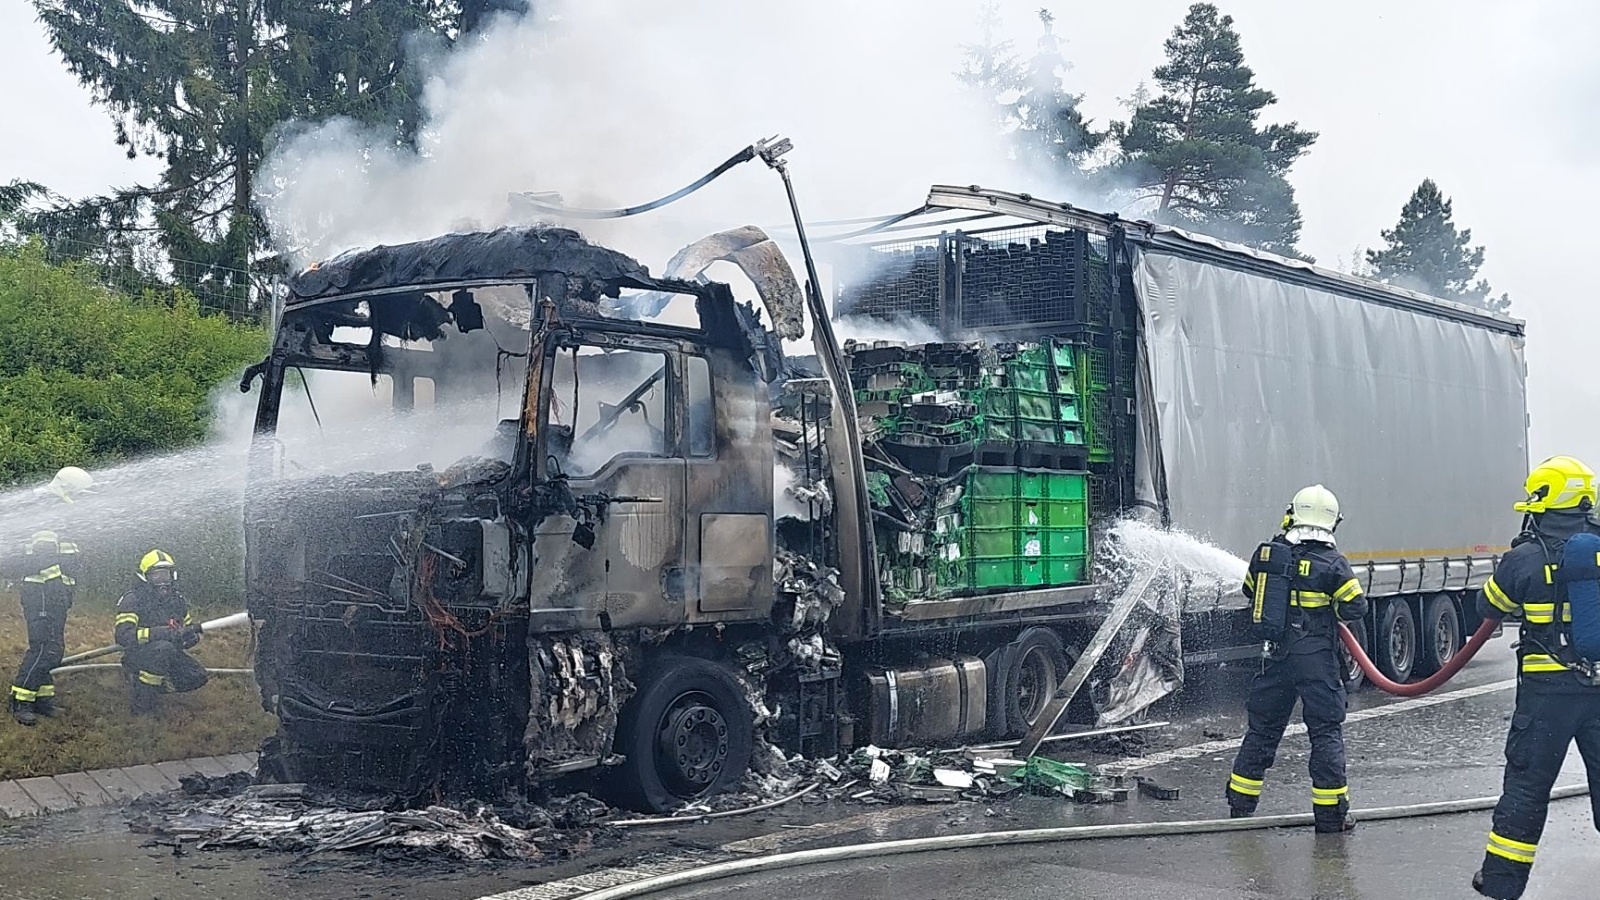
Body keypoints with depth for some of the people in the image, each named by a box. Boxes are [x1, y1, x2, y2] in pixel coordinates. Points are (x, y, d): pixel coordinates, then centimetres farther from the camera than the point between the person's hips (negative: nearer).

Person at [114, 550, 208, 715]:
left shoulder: (177, 600, 5)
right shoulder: (133, 600, -14)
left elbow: (192, 632, 11)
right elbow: (124, 635, -28)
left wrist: (191, 634, -17)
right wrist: (163, 633, -37)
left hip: (167, 657, 6)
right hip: (137, 657, -6)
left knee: (197, 678, -14)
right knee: (163, 648, -37)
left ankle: (159, 684, 13)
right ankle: (143, 704, -25)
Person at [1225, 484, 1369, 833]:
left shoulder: (1266, 553, 1)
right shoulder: (1333, 563, -12)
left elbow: (1251, 591, 15)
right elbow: (1355, 607, -8)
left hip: (1275, 655, 4)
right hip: (1317, 660, -4)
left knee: (1263, 726, 14)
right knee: (1326, 732, 4)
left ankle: (1240, 804, 21)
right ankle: (1331, 814, 5)